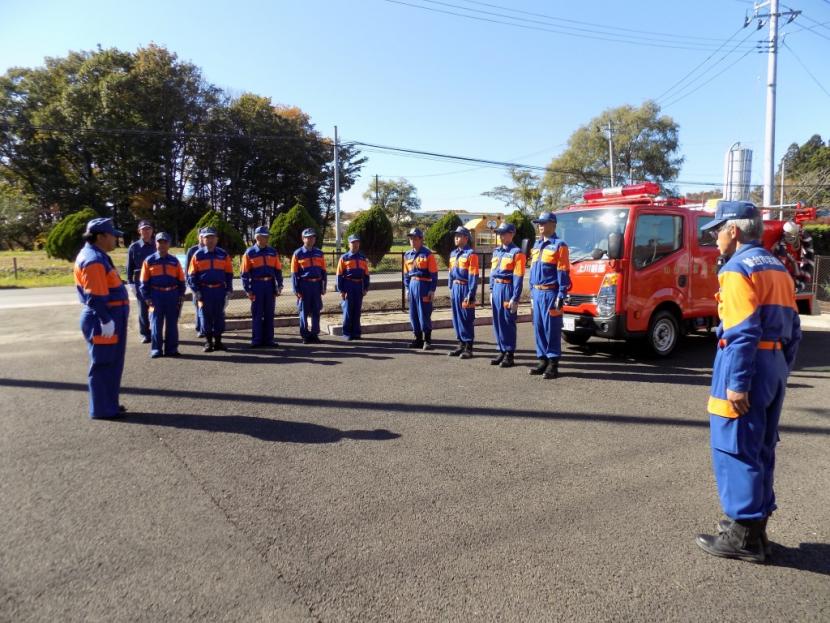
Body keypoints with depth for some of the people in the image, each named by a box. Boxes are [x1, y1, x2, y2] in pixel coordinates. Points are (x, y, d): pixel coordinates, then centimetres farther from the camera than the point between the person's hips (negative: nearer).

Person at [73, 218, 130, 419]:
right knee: (103, 366, -3)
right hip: (102, 321, -11)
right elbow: (95, 296, -23)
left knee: (111, 364, 16)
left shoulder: (97, 256, 16)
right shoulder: (94, 260, -17)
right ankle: (102, 410, 5)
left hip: (109, 318, 11)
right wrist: (106, 320, -24)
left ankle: (109, 404, 26)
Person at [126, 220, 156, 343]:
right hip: (140, 282, -1)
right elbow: (130, 267, 3)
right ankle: (145, 334, 11)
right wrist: (131, 283, -3)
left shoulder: (157, 246, 4)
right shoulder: (134, 247, 2)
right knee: (143, 309, 3)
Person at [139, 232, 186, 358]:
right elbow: (144, 281, 3)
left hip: (172, 295, 1)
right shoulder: (149, 261, 2)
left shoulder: (174, 261, 6)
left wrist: (181, 295, 4)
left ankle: (171, 349, 14)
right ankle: (156, 349, 8)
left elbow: (181, 280, 9)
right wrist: (147, 297, -3)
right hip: (156, 295, -1)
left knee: (172, 324, 6)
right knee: (156, 324, 1)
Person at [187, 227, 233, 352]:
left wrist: (228, 290, 2)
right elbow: (191, 275, 2)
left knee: (219, 317, 6)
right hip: (204, 291, -1)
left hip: (220, 290, 1)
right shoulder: (198, 255, 1)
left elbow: (229, 274, 7)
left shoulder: (223, 254, 4)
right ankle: (208, 342, 13)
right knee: (205, 317, 3)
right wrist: (196, 291, -5)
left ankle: (218, 341, 16)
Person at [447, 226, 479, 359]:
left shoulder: (471, 254, -11)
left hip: (465, 288, -8)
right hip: (455, 288, 8)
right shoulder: (453, 254, 14)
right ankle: (461, 344, 21)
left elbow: (473, 276, -14)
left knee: (467, 319, -2)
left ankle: (468, 347, 5)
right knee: (457, 317, 11)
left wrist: (470, 294, -18)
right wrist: (451, 290, 16)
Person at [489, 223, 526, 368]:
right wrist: (491, 291, 15)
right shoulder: (496, 251, 14)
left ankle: (510, 355, 6)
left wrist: (515, 298, -17)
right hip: (497, 289, 8)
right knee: (497, 321, 10)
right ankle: (502, 352, 20)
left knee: (508, 322, -2)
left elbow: (518, 278, -14)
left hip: (508, 289, -7)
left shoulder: (516, 253, -10)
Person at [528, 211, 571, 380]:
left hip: (550, 293, -8)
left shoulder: (559, 245, -7)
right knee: (538, 328, 10)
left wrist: (561, 296, -15)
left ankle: (553, 364, 2)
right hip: (537, 292, 8)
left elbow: (563, 272, -11)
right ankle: (543, 361, 19)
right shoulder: (537, 245, 17)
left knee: (552, 329, -4)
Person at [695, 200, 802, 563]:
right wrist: (780, 373, 20)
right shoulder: (778, 268, 15)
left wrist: (736, 383, -20)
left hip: (746, 368, -9)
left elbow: (743, 332, -20)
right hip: (774, 367, 9)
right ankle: (754, 526, 26)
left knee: (734, 450, -2)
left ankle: (744, 537, 5)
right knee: (759, 450, 16)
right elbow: (792, 329, 16)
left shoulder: (738, 268, -12)